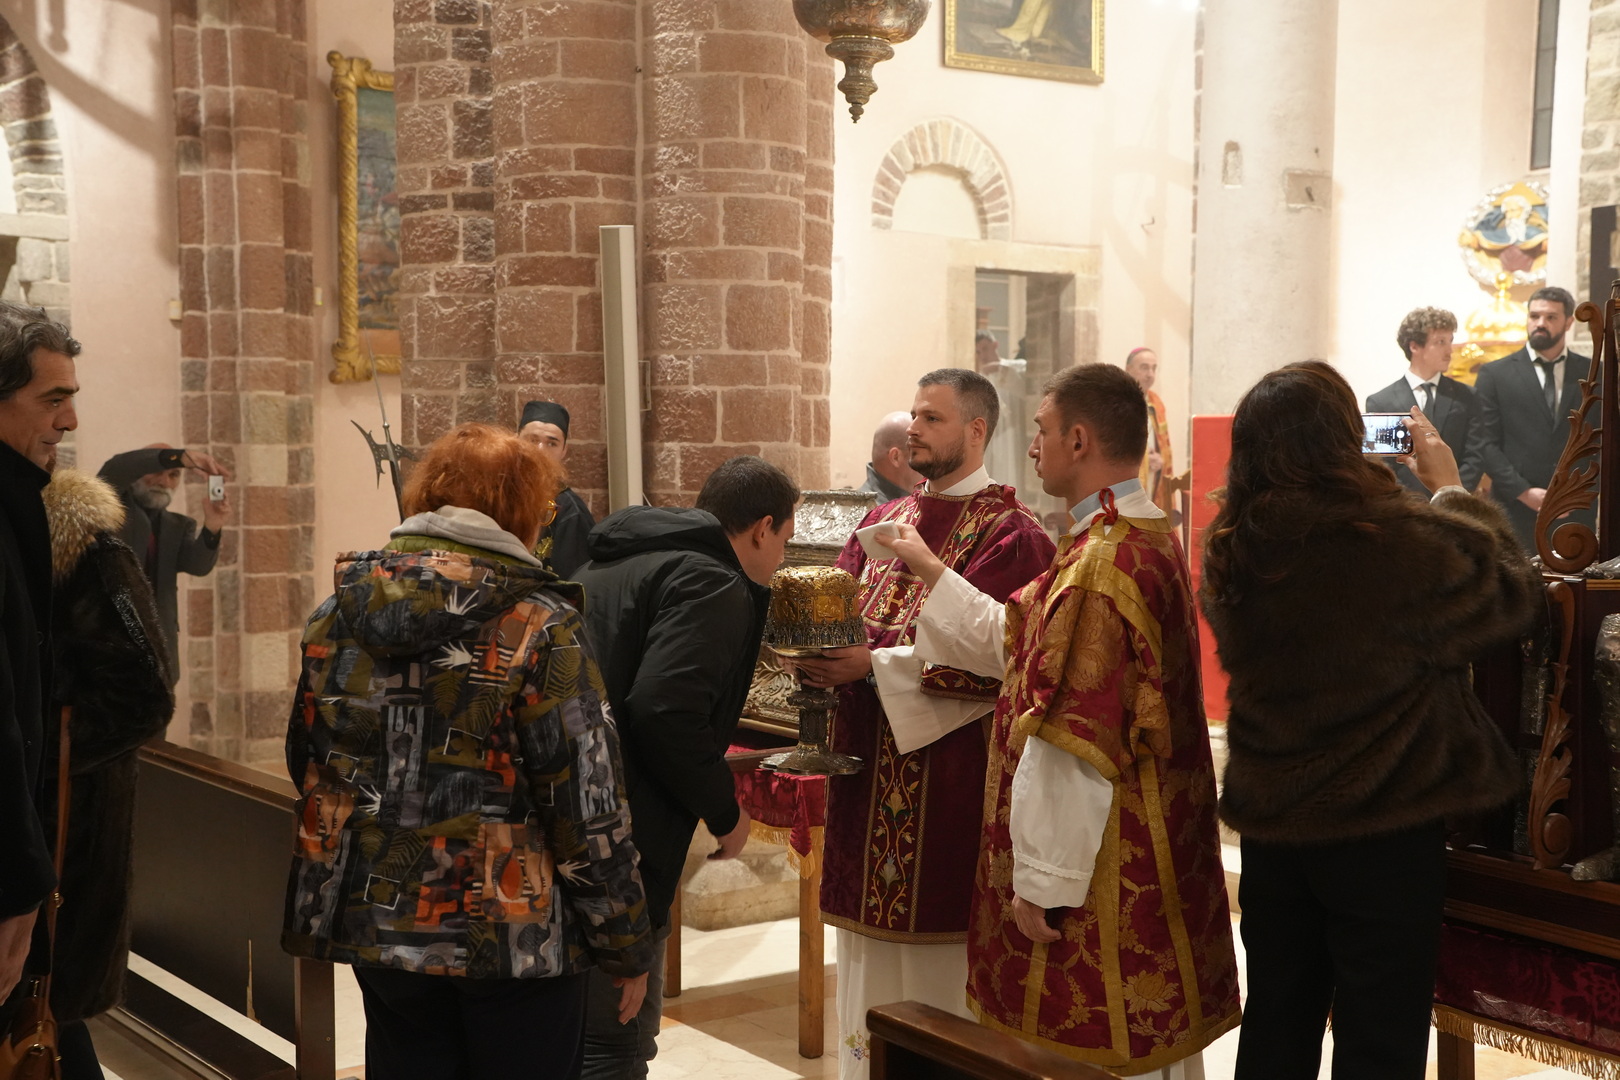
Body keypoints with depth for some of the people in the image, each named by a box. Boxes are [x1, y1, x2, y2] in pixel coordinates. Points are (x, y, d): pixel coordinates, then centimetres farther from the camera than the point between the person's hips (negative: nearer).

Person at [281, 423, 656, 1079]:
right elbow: (589, 811, -13)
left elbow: (307, 769, 11)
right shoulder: (540, 630, -14)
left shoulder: (337, 618, 1)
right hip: (513, 938, -4)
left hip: (374, 925, 5)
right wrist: (626, 946, -4)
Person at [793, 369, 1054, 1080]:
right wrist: (821, 654, -14)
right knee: (868, 946, 12)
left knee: (935, 961, 1)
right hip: (867, 768, 7)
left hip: (948, 775, -6)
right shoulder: (882, 523, 15)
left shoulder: (1009, 534, -7)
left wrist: (874, 662, -21)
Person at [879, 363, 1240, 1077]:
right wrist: (932, 573, 23)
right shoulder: (1152, 539, 9)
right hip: (1154, 851, 10)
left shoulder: (1099, 564, -22)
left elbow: (1071, 745, -24)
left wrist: (1040, 883, -19)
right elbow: (1022, 644, 19)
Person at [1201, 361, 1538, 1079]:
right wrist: (1452, 492, 6)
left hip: (1269, 828, 5)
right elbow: (1514, 597, -5)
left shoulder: (1231, 554, -6)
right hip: (1386, 831, -5)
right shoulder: (1405, 543, -23)